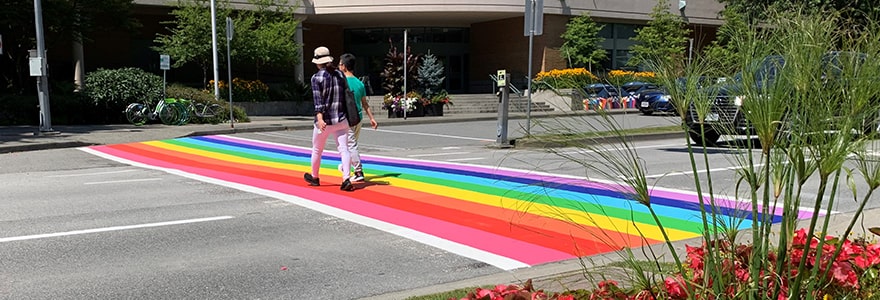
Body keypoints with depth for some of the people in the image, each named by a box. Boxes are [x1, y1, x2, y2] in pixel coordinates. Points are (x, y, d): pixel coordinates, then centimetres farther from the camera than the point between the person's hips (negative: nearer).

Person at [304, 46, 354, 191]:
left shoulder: (316, 77, -6)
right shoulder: (340, 75, 5)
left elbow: (318, 100, -16)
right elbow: (345, 97, 9)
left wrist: (320, 118, -23)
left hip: (324, 120, -3)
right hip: (341, 120, 3)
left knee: (317, 150, 16)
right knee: (344, 149, -2)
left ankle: (314, 177, 34)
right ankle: (346, 180, -14)